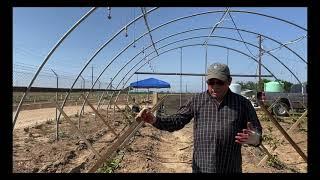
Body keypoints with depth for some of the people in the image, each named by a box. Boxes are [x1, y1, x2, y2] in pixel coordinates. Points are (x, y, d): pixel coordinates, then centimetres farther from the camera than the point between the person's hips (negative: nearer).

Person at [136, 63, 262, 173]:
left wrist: (254, 139, -22)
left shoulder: (242, 103, -2)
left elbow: (257, 132, 2)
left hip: (231, 169, 0)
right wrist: (154, 120, -18)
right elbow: (177, 121, -1)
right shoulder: (196, 100, -1)